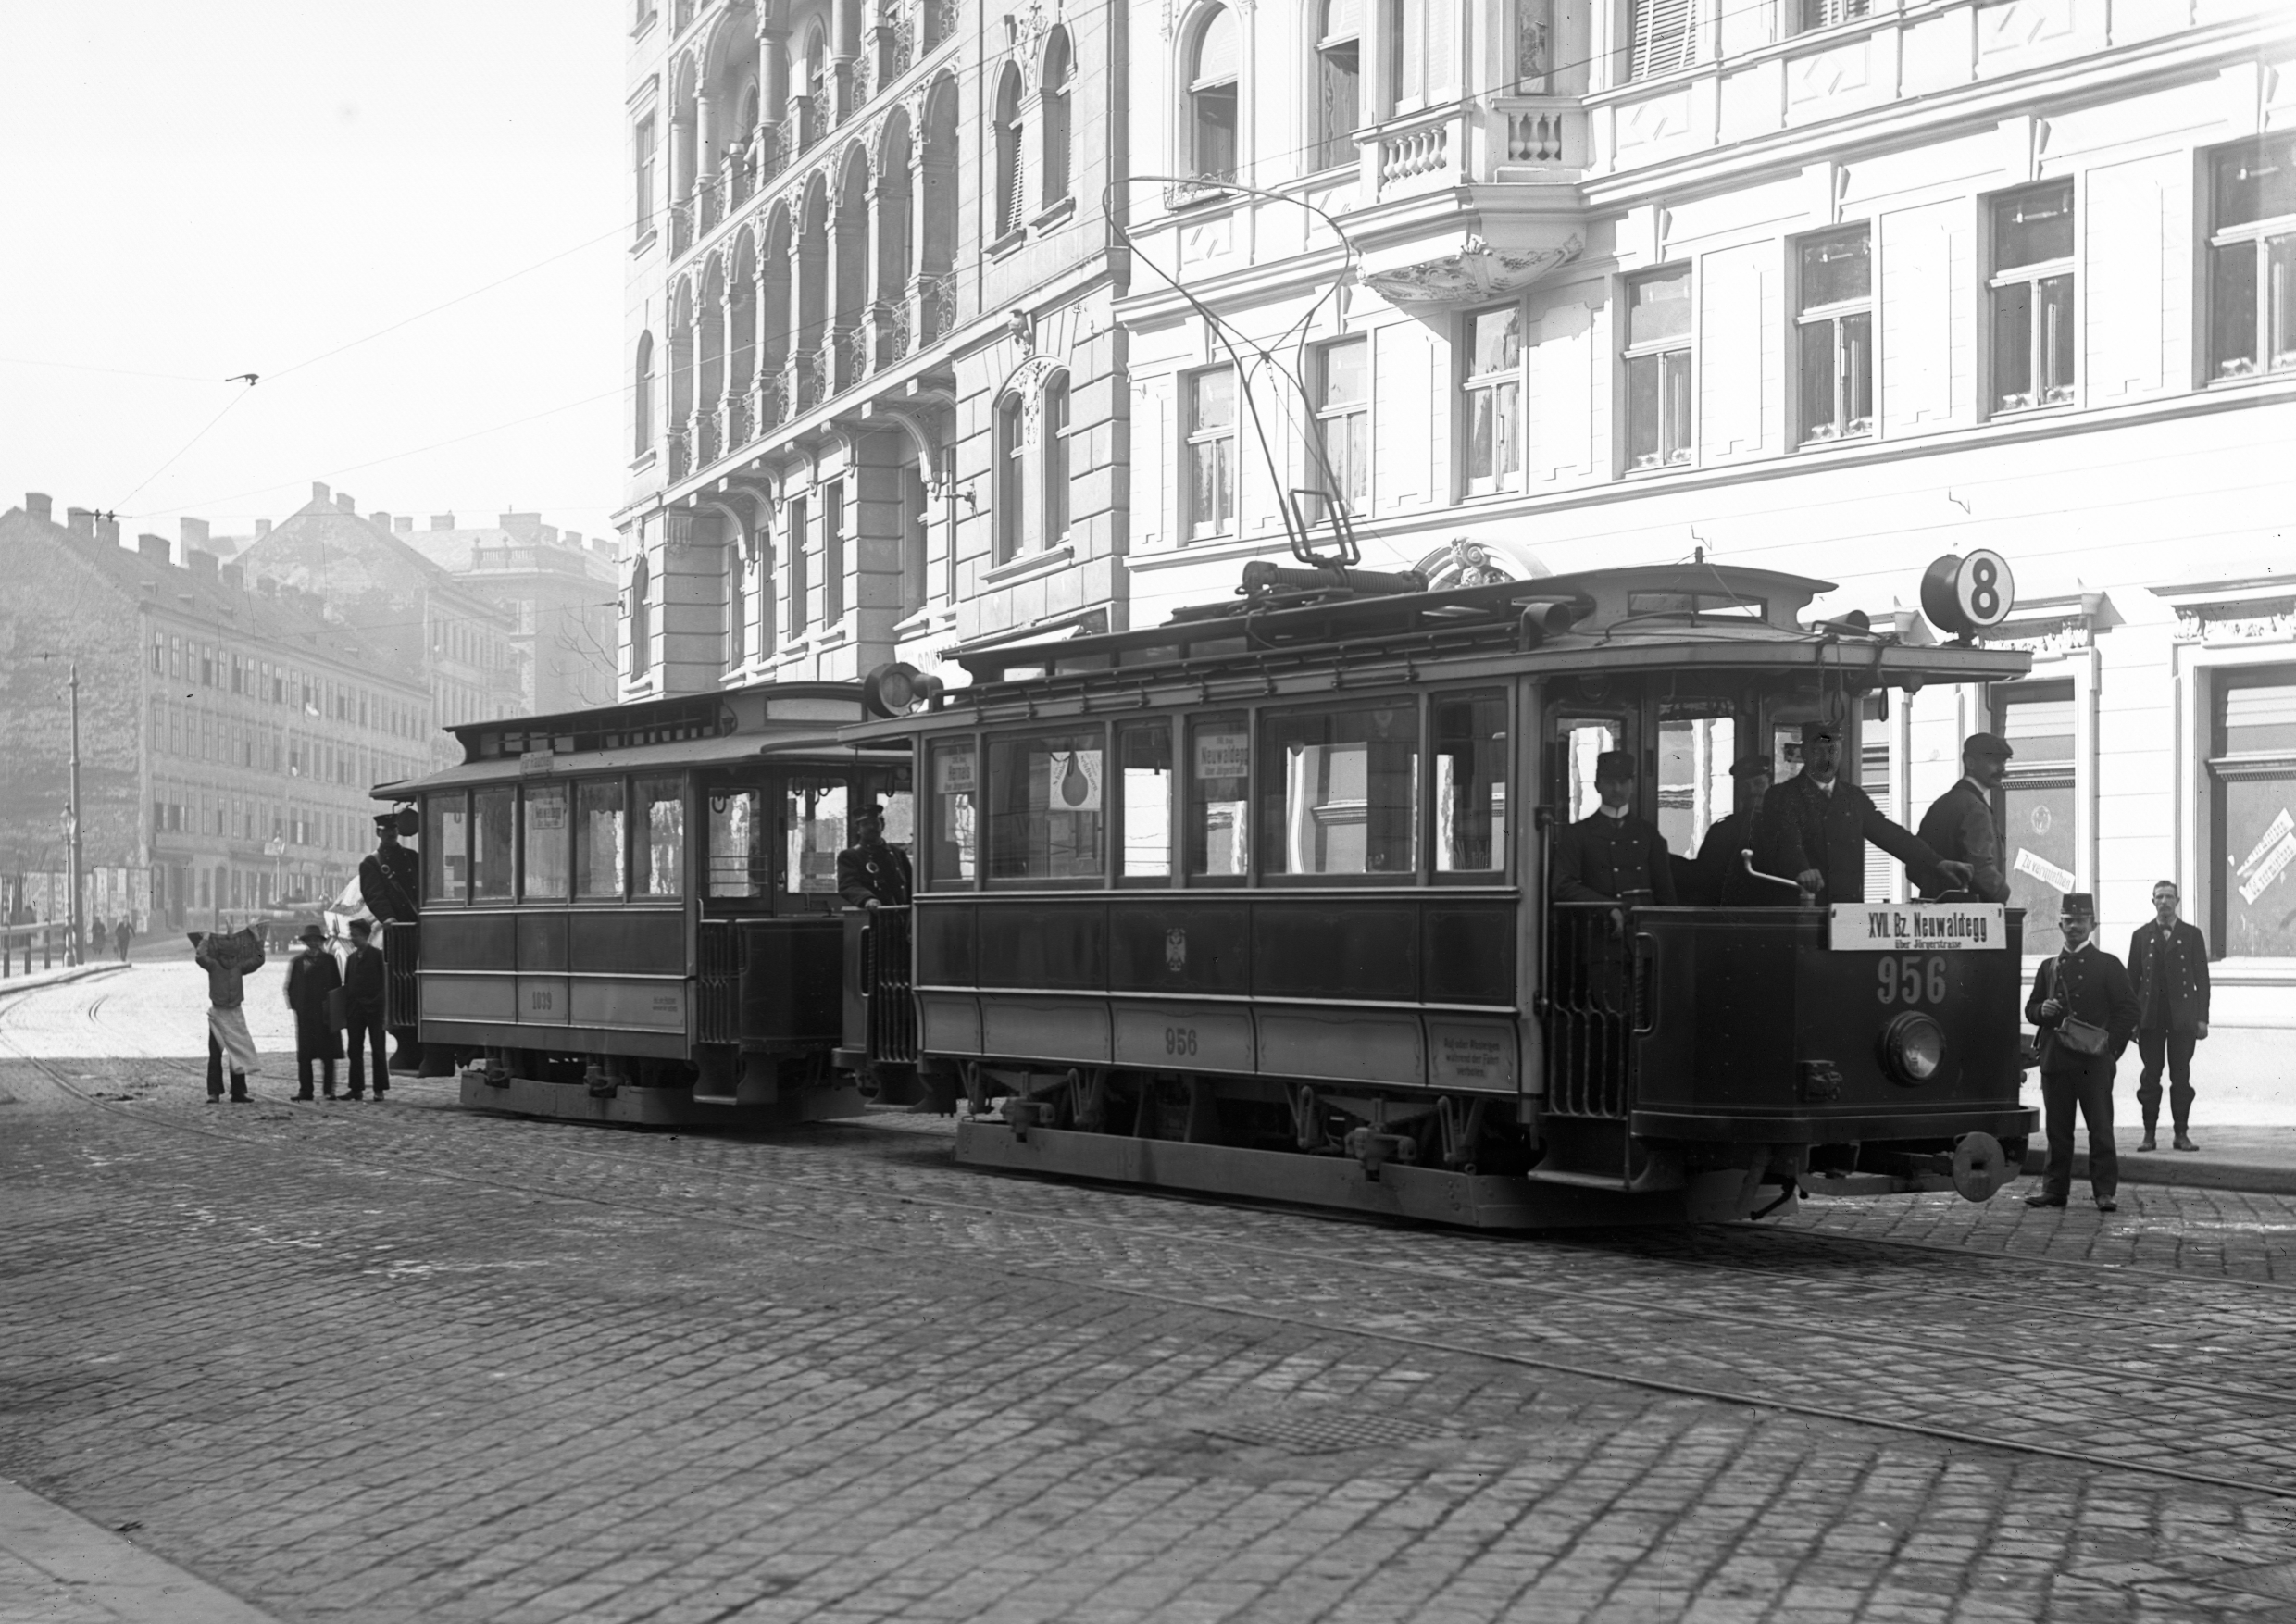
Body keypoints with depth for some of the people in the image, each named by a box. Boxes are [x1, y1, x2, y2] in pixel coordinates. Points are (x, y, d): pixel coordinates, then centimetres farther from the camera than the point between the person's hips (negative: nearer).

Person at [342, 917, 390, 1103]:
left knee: (377, 1050, -1)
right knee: (355, 1051, 4)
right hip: (355, 1010, 6)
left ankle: (379, 1090, 2)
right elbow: (347, 985, 14)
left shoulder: (377, 955, -4)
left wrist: (380, 1003, -13)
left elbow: (385, 982, -6)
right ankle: (357, 1089, 9)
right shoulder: (352, 958, 13)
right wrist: (347, 1007, 4)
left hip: (374, 1009, -6)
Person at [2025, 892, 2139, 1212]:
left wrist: (2111, 1045, -8)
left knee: (2100, 1128, -4)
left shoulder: (2107, 965, 4)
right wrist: (2042, 1010, -3)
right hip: (2055, 1062, 3)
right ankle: (2055, 1189, 12)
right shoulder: (2049, 967, 15)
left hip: (2094, 1062, -3)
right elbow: (2030, 1009, 20)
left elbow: (2128, 1011, 2)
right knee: (2057, 1129, 6)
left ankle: (2104, 1191, -1)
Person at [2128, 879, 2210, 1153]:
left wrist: (2202, 1018, -2)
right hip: (2150, 1017, 1)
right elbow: (2132, 979, 7)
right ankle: (2149, 1133, 4)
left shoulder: (2192, 935, 7)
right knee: (2150, 1076, 1)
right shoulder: (2141, 936, 9)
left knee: (2181, 1076, 1)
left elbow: (2202, 978, 5)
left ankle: (2182, 1133, 5)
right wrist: (2131, 1018, 1)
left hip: (2182, 1018, 0)